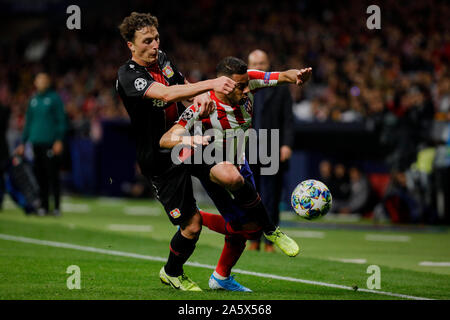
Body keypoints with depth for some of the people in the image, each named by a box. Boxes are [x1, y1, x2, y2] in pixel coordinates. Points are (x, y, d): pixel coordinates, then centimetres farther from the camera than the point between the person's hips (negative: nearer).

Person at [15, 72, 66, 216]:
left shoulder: (55, 98, -1)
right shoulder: (33, 100, 14)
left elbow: (61, 121, -3)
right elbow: (28, 122, 20)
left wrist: (59, 140, -12)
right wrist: (23, 143, 16)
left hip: (51, 143, -5)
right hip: (36, 142, 5)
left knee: (52, 174, -5)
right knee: (40, 175, 5)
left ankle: (57, 206, 0)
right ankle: (43, 205, 11)